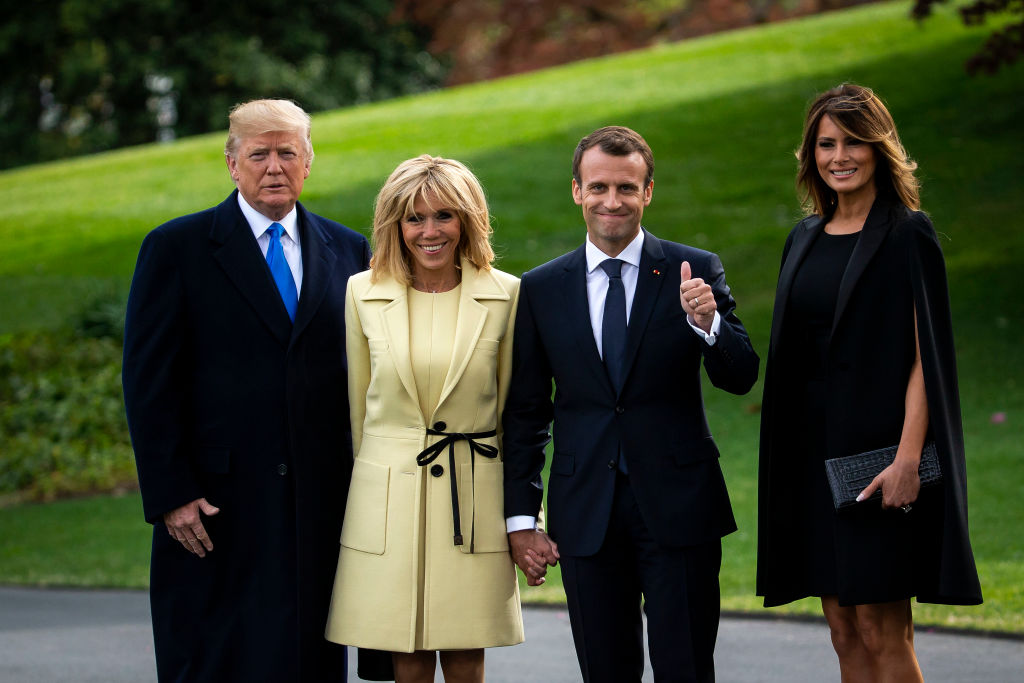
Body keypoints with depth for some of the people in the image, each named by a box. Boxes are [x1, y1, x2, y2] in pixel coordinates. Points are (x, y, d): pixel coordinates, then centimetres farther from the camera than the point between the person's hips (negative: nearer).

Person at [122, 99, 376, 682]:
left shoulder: (349, 251, 11)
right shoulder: (177, 248, 1)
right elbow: (148, 382, -3)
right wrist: (170, 496, -10)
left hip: (322, 502, 3)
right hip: (219, 508, -3)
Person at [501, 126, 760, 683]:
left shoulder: (694, 272, 1)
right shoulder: (540, 289, 6)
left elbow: (740, 379, -4)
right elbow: (525, 413, 8)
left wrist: (708, 323, -23)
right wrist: (520, 517, 4)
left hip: (679, 507, -2)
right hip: (586, 511, 2)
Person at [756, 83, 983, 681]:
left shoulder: (907, 234, -6)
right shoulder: (806, 239, 13)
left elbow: (925, 355, -11)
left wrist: (908, 456, -20)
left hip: (877, 446, -6)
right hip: (813, 448, 6)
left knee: (881, 630, -7)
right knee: (845, 631, 7)